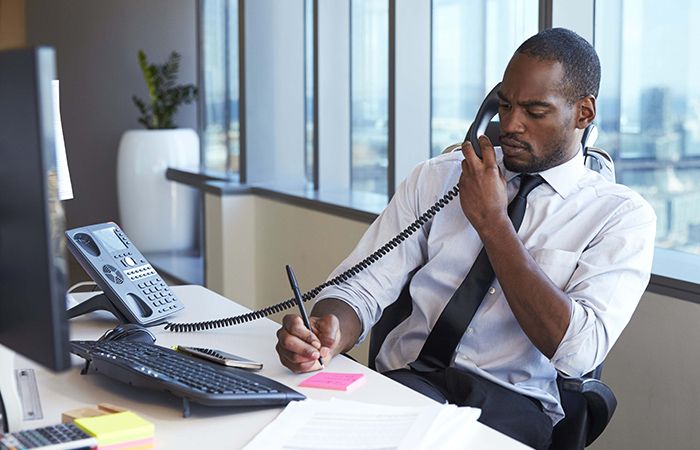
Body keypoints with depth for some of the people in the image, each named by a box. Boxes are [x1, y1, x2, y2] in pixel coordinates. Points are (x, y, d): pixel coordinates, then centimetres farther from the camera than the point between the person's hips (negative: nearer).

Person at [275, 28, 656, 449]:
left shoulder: (623, 214, 2)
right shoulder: (437, 177, 10)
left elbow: (576, 351, -12)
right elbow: (363, 286, 3)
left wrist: (493, 223, -11)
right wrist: (327, 337, -21)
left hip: (515, 399, -1)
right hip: (411, 376, 2)